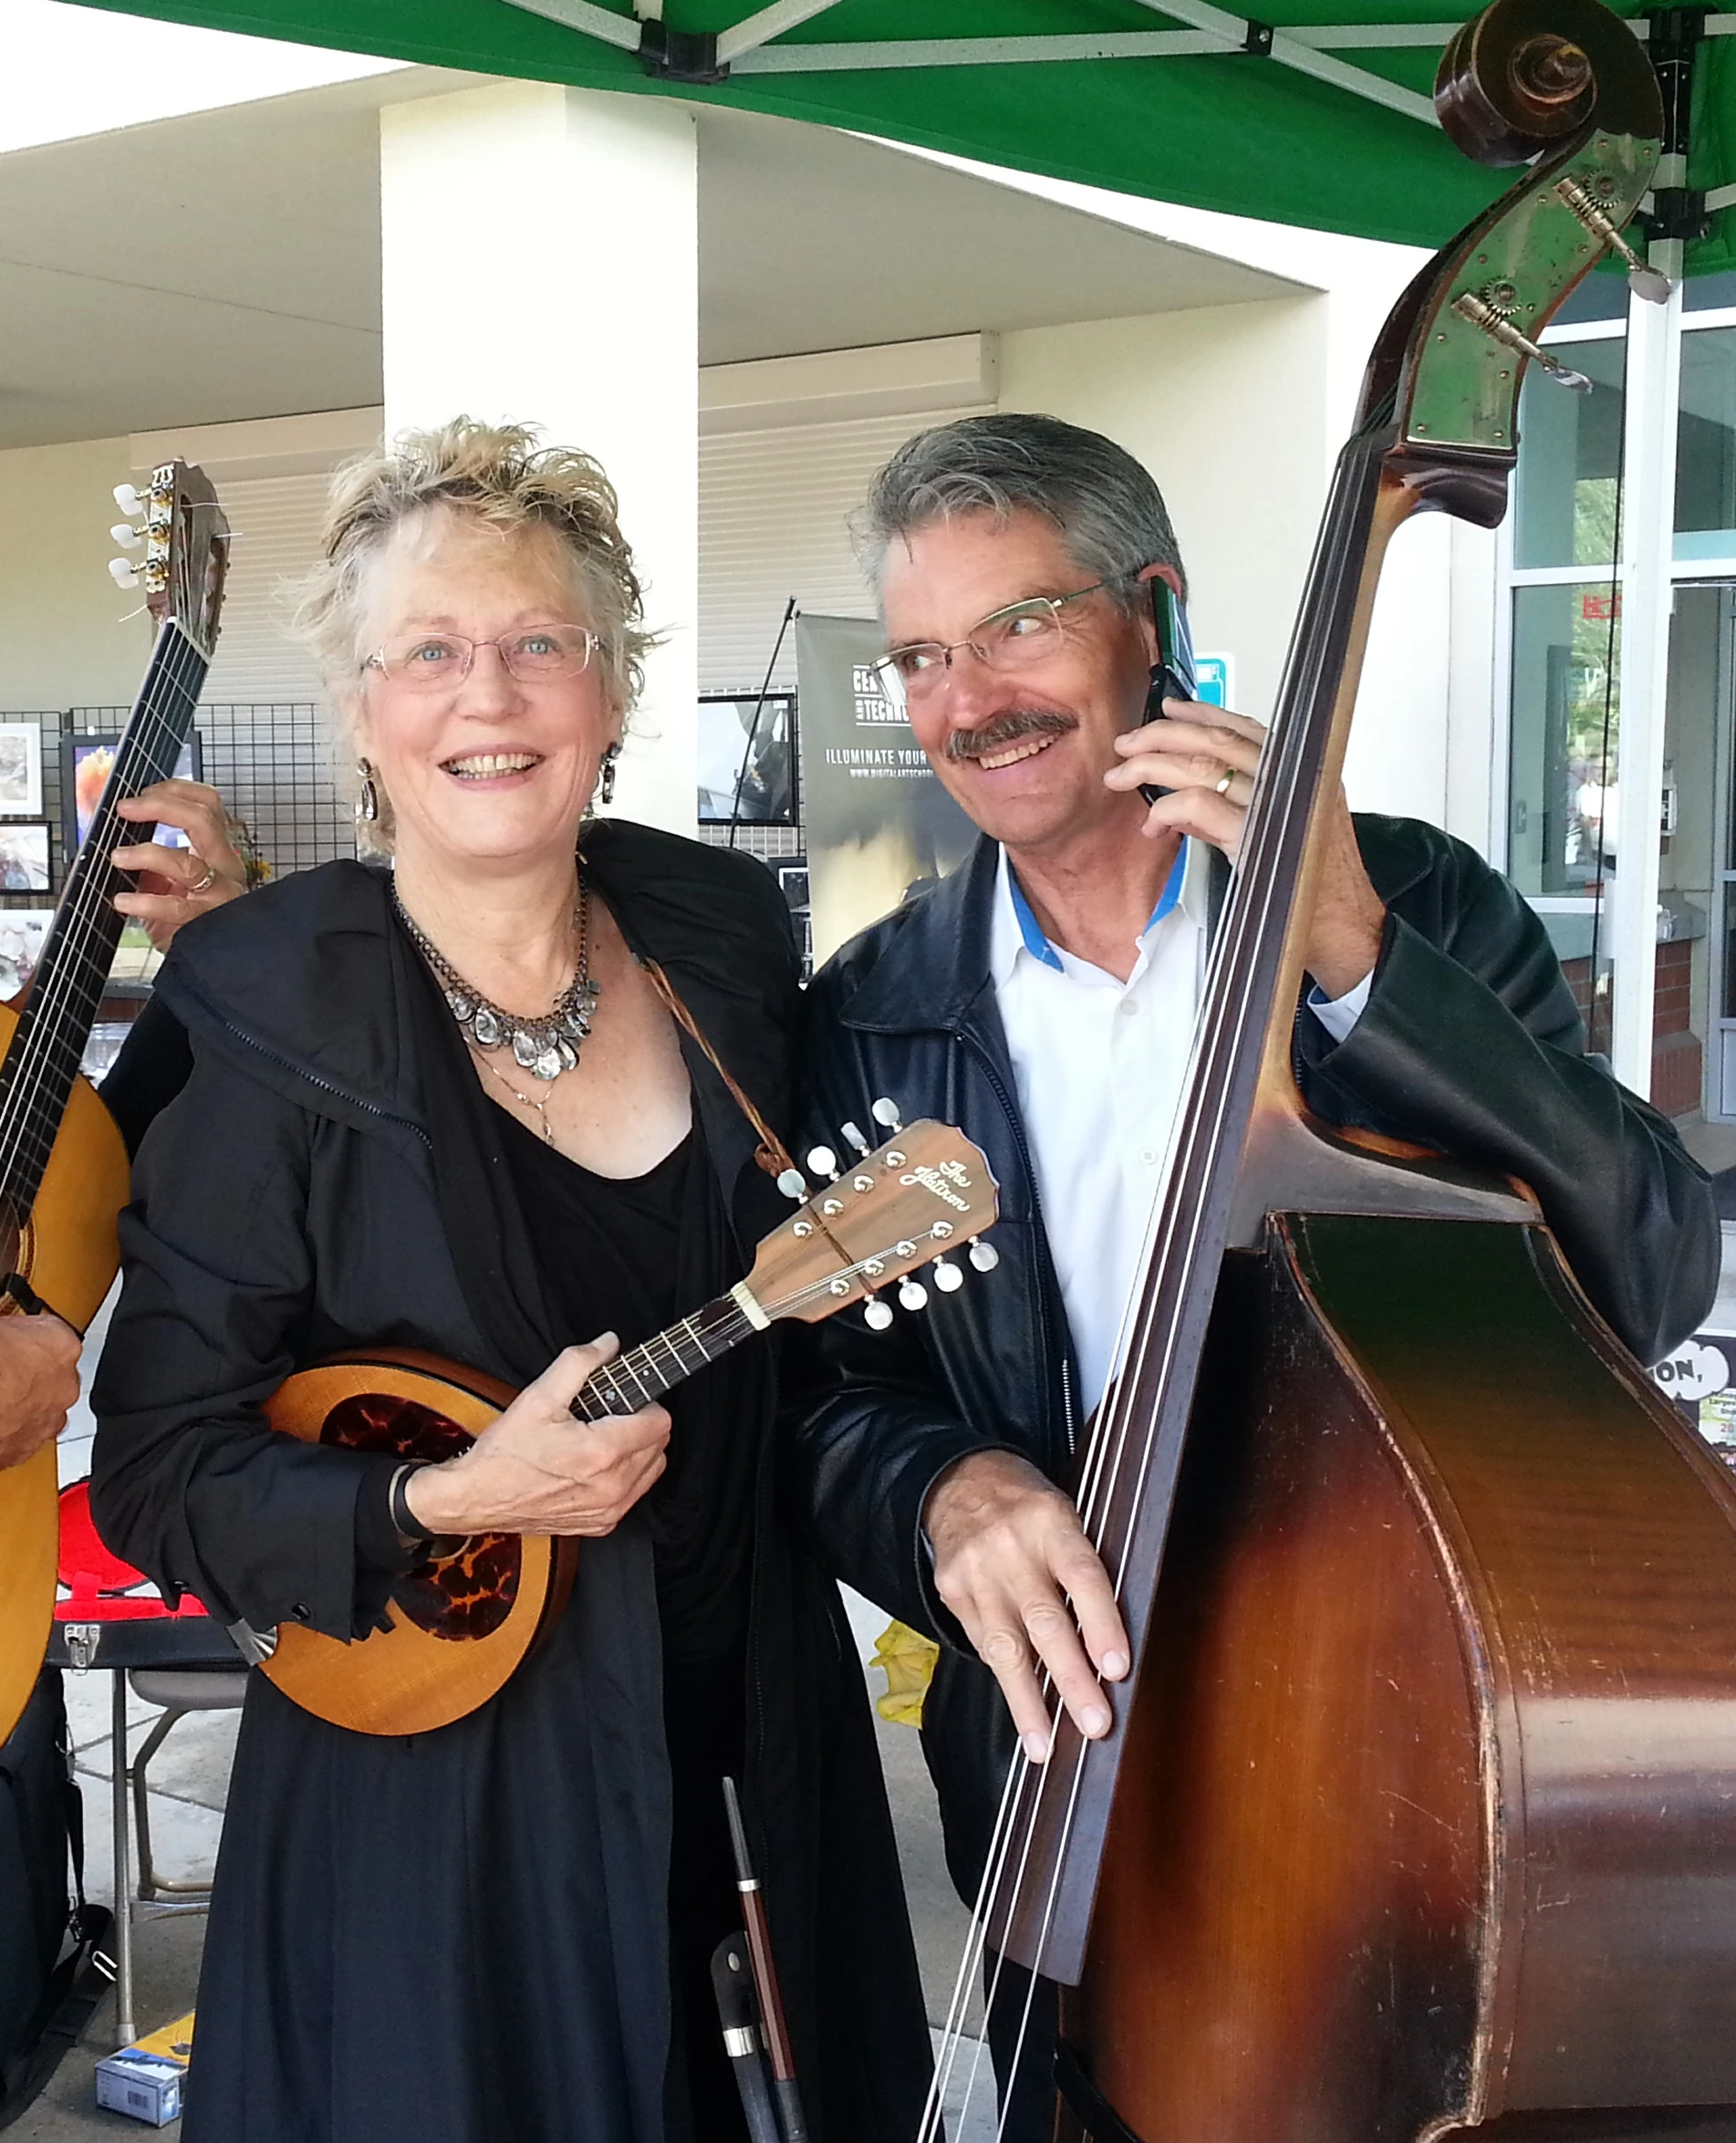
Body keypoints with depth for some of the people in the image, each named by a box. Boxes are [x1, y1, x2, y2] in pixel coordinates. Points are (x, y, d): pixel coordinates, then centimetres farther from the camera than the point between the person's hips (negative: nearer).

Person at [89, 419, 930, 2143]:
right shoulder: (271, 1016, -15)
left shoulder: (721, 933, -2)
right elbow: (158, 1472, -13)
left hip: (747, 1749, 5)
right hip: (443, 1792, -4)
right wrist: (441, 1504, -24)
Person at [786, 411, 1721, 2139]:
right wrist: (942, 1487, -24)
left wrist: (1357, 959, -27)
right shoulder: (873, 1018, -2)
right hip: (1070, 1782, 2)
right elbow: (831, 1399, -1)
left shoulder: (1419, 908, -8)